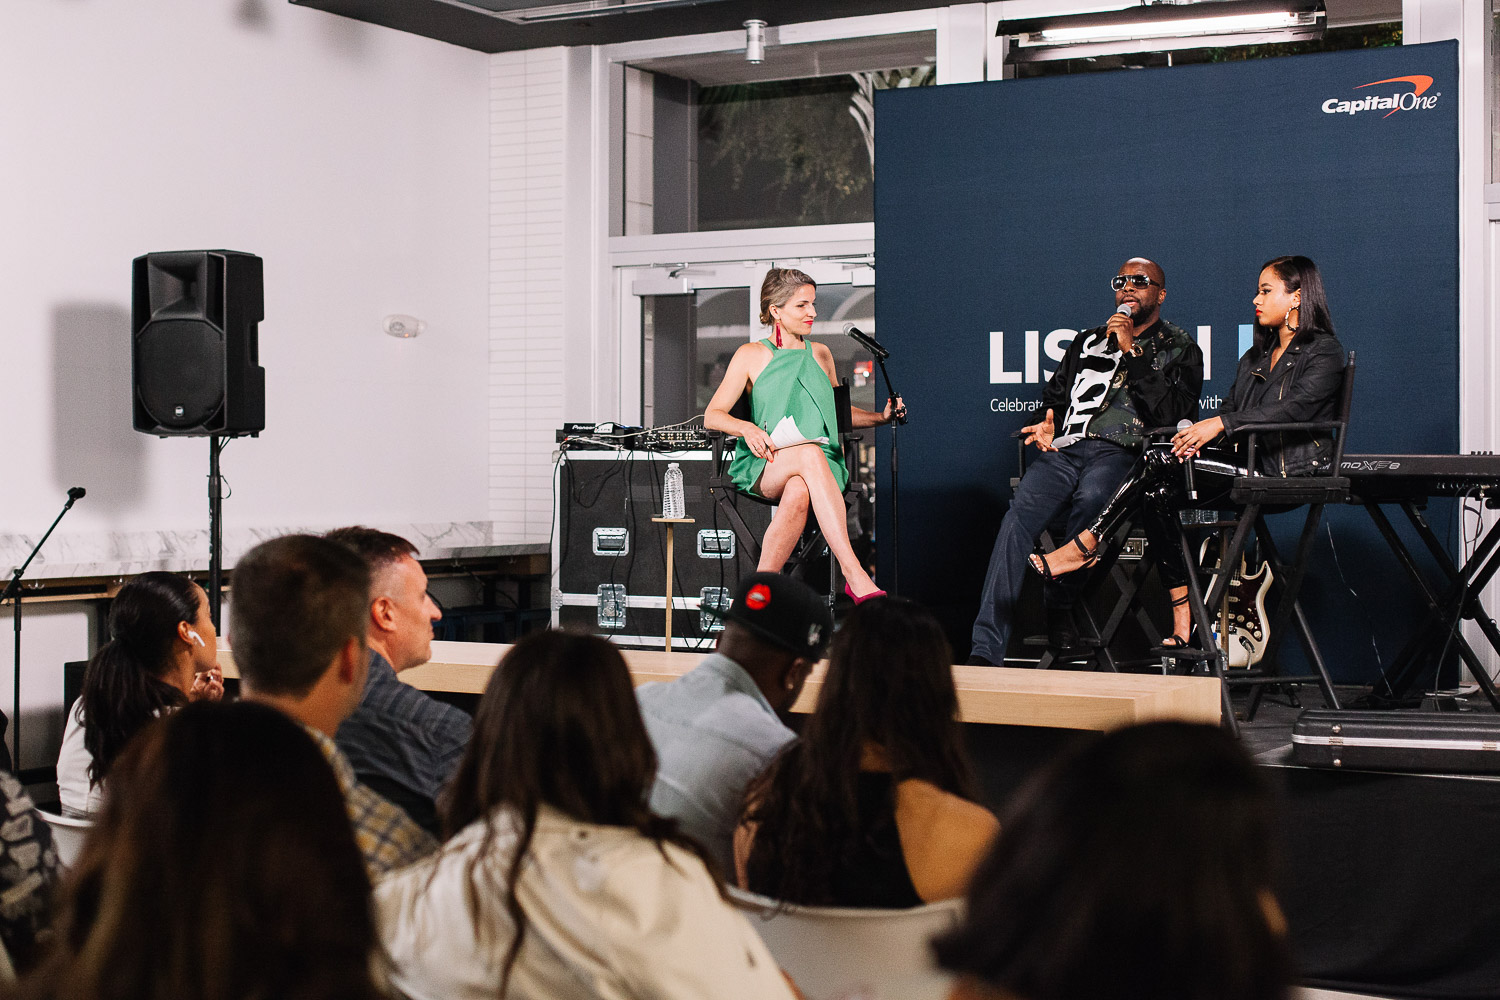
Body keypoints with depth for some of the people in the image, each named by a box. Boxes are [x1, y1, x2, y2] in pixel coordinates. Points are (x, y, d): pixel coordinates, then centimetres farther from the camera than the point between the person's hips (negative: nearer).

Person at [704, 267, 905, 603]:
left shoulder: (820, 354, 20)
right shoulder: (751, 355, 9)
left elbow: (839, 411, 31)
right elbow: (712, 416, 3)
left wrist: (880, 417, 12)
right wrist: (747, 428, -18)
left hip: (822, 467, 3)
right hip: (764, 468, -3)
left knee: (798, 492, -38)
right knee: (809, 452, -39)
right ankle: (855, 576, -48)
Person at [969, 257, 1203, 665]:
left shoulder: (1179, 350, 17)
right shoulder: (1088, 341, 31)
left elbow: (1173, 413, 0)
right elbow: (1053, 397, 31)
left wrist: (1132, 352, -1)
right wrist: (1044, 426, 7)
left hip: (1120, 453, -3)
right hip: (1064, 449, 3)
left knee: (1090, 499, -40)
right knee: (1019, 516, -28)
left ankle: (1058, 608, -21)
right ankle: (985, 651, -37)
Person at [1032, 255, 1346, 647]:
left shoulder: (1324, 351, -2)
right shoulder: (1257, 355, 24)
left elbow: (1294, 408, -17)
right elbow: (1230, 407, 15)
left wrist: (1219, 423, -24)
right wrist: (1198, 432, -9)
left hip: (1291, 472, -8)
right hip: (1249, 464, 8)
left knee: (1160, 462, -22)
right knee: (1159, 495, -19)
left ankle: (1084, 546, -14)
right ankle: (1183, 624, -19)